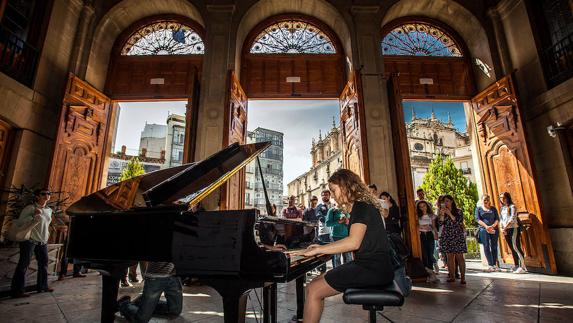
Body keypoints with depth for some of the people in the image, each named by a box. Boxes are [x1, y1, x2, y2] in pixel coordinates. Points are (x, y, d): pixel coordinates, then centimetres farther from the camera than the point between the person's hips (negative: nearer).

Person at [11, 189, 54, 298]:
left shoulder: (49, 210, 12)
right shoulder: (30, 208, -8)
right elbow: (19, 222, -13)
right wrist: (33, 217, -25)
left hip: (43, 241, 7)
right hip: (30, 239, -7)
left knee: (44, 262, 10)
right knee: (24, 263, -5)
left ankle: (42, 286, 21)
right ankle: (17, 290, 2)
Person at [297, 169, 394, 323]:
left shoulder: (362, 206, -13)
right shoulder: (359, 206, 18)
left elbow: (353, 242, -26)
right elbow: (352, 242, 18)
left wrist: (319, 250, -19)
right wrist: (323, 247, 15)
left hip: (373, 269, -10)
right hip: (366, 264, 10)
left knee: (313, 291, -16)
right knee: (314, 284, 5)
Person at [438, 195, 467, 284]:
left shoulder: (458, 211, 3)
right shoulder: (443, 211, 10)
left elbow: (459, 222, -10)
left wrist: (449, 214, -15)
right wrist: (442, 214, -12)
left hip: (457, 236, -3)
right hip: (447, 236, 3)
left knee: (459, 257, -5)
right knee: (450, 257, 4)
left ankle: (462, 277, 0)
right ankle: (452, 276, 10)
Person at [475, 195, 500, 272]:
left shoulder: (493, 208, 15)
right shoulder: (478, 208, 9)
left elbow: (497, 219, 7)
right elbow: (477, 219, 0)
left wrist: (493, 226, -11)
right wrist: (486, 226, -13)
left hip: (494, 229, 2)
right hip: (484, 230, -2)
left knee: (494, 247, 1)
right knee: (486, 247, -6)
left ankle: (494, 265, 5)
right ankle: (490, 265, -7)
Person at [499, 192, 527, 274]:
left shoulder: (512, 206, -4)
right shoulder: (502, 208, 16)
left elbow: (512, 219, -14)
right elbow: (501, 219, 13)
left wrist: (505, 227, -18)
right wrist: (502, 228, -1)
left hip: (513, 228, -7)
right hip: (506, 231, 7)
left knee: (516, 247, -11)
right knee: (512, 249, 9)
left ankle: (523, 267, -8)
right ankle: (516, 266, 15)